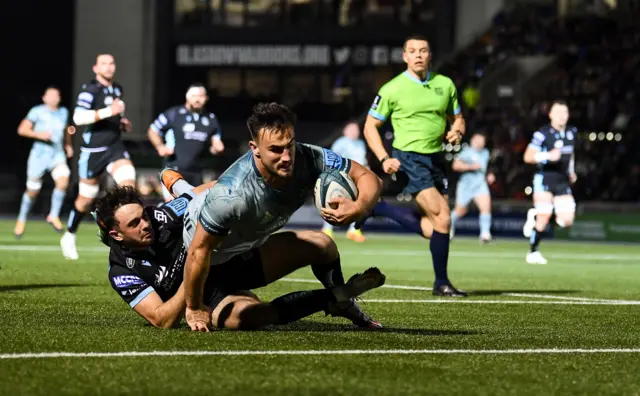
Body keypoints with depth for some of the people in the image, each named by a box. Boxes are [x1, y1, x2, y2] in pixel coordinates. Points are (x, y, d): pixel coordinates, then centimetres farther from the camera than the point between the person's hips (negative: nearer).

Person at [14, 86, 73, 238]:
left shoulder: (63, 112, 13)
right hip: (39, 153, -3)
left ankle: (53, 215, -9)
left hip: (57, 153, 3)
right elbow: (22, 129, -8)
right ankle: (22, 220, 26)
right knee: (33, 190, 2)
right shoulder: (37, 111, -3)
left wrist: (68, 144, 20)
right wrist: (39, 134, -21)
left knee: (63, 180, -23)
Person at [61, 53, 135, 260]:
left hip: (115, 147, 5)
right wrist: (108, 112, -33)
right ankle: (69, 237, 29)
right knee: (86, 199, 6)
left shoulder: (117, 89, 12)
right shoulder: (90, 90, -11)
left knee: (129, 182, -20)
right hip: (93, 150, -5)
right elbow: (78, 117, -26)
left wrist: (124, 123, 8)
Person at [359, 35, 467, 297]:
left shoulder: (444, 85, 8)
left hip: (436, 158, 6)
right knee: (442, 217, -18)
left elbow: (457, 118, 19)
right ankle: (441, 283, -5)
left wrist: (457, 132, -5)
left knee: (430, 229, 2)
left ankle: (377, 208, 23)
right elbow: (370, 126, 2)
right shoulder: (392, 89, -4)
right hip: (409, 159, -6)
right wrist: (384, 159, -11)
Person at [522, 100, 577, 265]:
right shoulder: (543, 134, -11)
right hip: (545, 178, -6)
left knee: (567, 220, -4)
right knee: (544, 218, -9)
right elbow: (528, 156, -16)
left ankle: (536, 215, 21)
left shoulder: (572, 132, 9)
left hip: (563, 182, 6)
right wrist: (548, 155, -30)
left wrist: (572, 170, 20)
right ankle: (533, 252, 7)